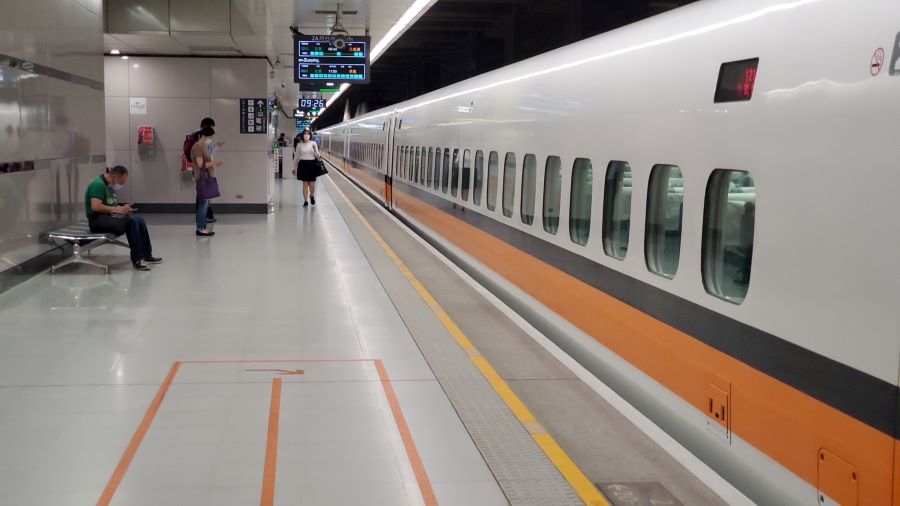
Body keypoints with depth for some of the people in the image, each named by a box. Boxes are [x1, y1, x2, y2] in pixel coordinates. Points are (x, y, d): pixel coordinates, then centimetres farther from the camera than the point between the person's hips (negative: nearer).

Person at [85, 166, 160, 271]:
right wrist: (117, 209, -22)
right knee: (131, 221, -26)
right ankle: (137, 260, -26)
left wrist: (122, 208, 2)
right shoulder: (98, 184, -15)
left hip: (108, 216, 10)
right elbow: (95, 206, -26)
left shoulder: (109, 186, 16)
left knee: (139, 220, -5)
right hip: (98, 220, -10)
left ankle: (147, 256, -1)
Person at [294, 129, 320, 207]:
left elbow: (317, 156, 0)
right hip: (303, 164, 0)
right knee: (305, 183, 3)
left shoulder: (313, 144, 1)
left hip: (312, 164, 0)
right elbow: (297, 157, 9)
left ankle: (312, 196, 32)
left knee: (312, 184, 1)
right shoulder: (299, 145, 3)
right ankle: (305, 201, 13)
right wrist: (296, 167, 10)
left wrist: (315, 150, -19)